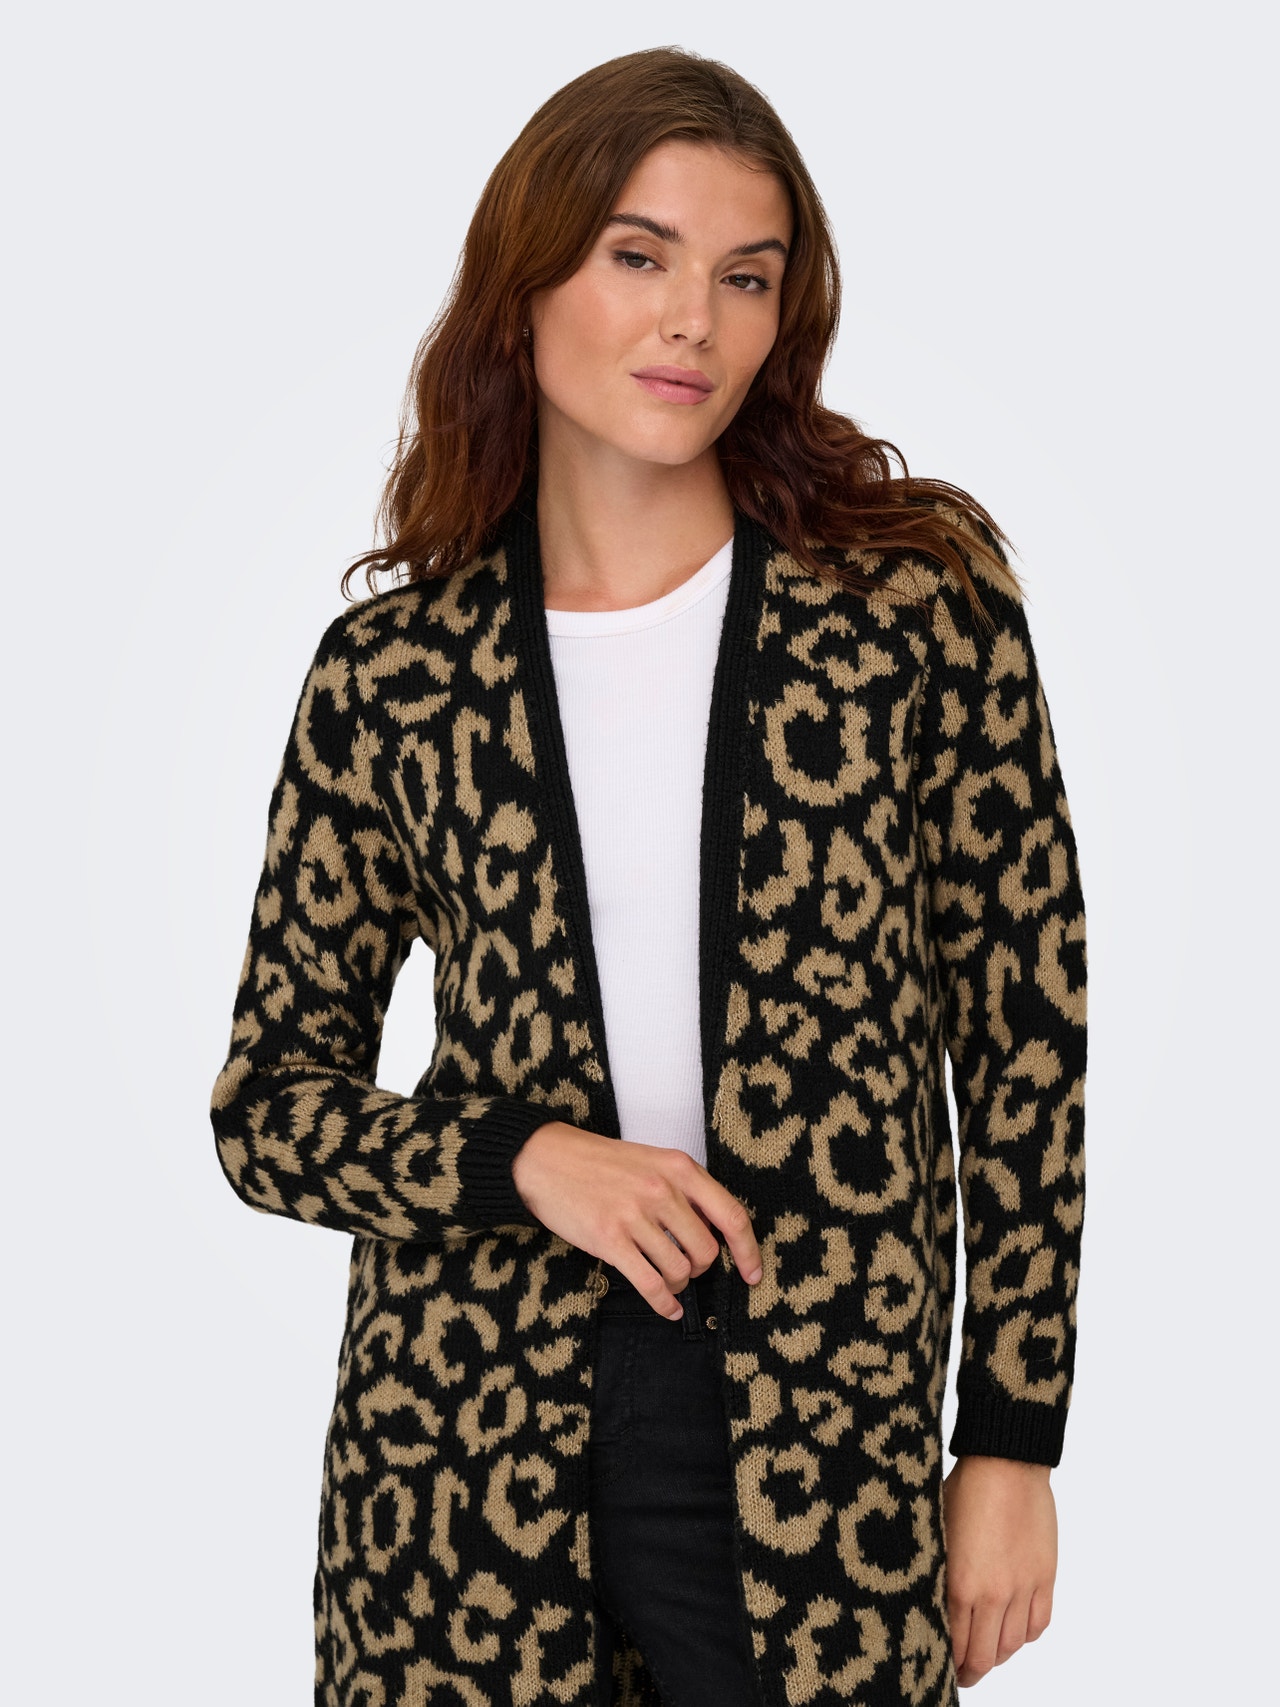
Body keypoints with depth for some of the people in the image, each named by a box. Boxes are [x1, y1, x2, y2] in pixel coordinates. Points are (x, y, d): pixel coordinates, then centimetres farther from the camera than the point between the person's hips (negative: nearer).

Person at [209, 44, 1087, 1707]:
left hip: (826, 1447, -1)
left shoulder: (920, 593, -3)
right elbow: (268, 1099, 5)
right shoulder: (390, 674, 0)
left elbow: (1025, 1035, 0)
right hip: (469, 1445, 1)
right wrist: (527, 1160, -13)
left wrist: (1013, 1437, 0)